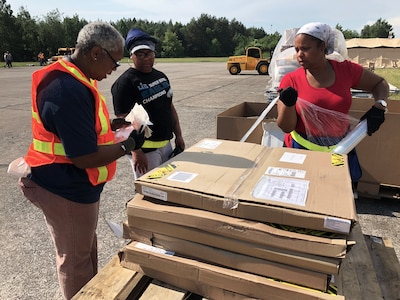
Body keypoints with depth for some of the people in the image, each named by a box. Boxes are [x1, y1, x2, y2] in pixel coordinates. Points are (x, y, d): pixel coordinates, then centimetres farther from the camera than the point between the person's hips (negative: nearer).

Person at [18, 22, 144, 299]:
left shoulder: (72, 79, 4)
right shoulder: (69, 90, -29)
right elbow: (85, 157, -29)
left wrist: (115, 124, 5)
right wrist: (128, 145, -18)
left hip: (73, 185, 10)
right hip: (66, 191, -10)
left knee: (86, 249, 27)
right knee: (75, 259, 13)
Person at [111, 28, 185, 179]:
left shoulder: (161, 76, 11)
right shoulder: (125, 82, -12)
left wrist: (178, 135, 14)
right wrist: (136, 151, -22)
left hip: (167, 143, 8)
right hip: (145, 148, -7)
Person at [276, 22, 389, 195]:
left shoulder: (346, 70, -6)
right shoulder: (291, 80, -12)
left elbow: (380, 84, 12)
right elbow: (286, 127, -13)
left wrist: (379, 106, -7)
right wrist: (288, 104, -31)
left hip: (341, 150, 3)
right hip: (302, 151, -2)